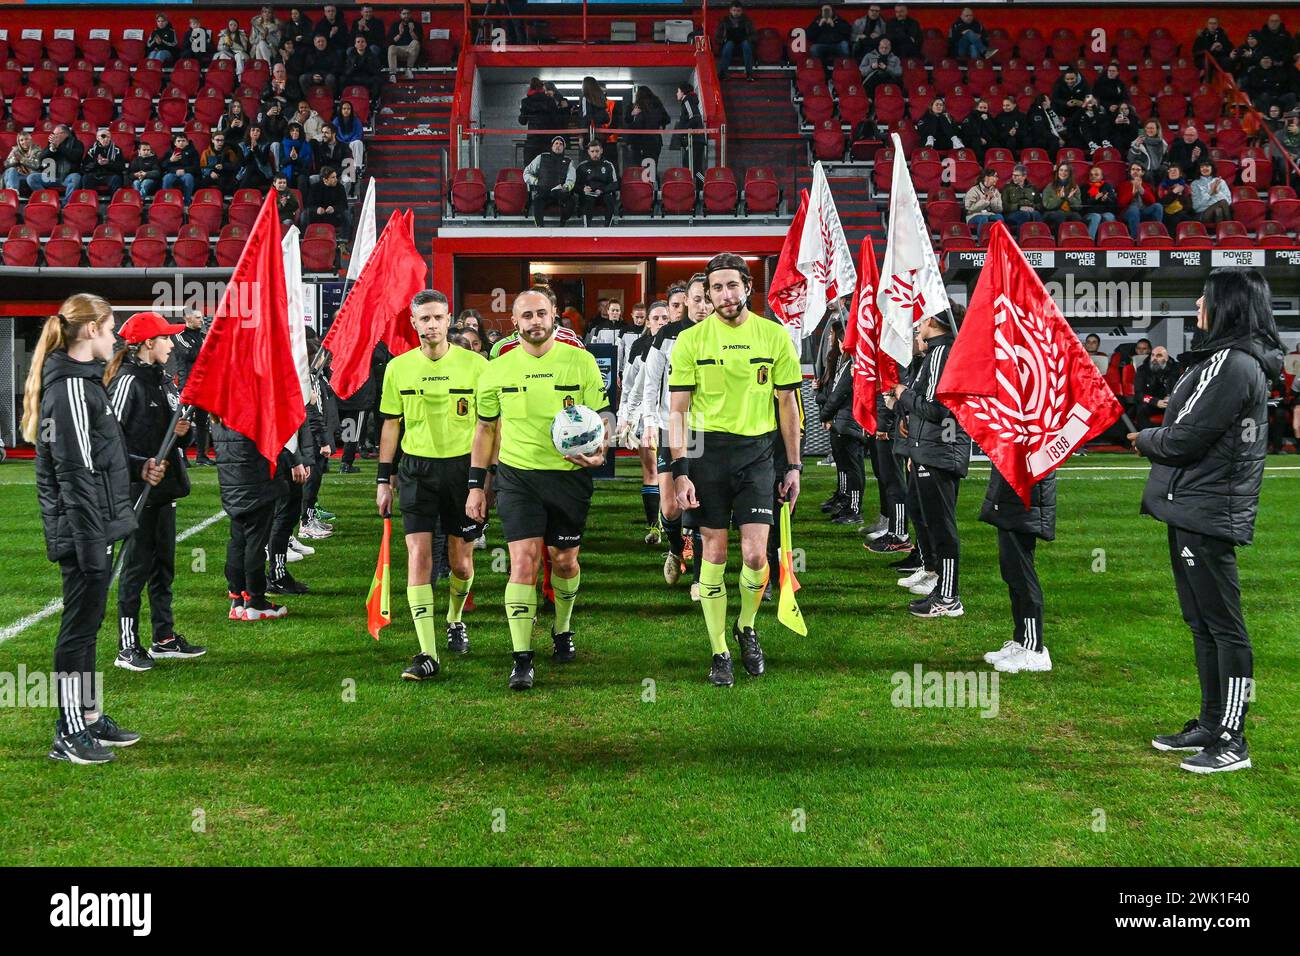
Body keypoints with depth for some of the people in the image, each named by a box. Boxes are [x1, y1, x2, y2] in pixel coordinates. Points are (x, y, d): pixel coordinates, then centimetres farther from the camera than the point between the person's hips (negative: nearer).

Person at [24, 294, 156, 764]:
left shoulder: (82, 380, 14)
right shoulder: (71, 387, -18)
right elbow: (75, 474, -22)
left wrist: (137, 469, 12)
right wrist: (92, 546, -22)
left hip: (94, 528, 10)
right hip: (83, 531, -10)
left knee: (87, 623, 17)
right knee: (80, 624, -1)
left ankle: (90, 717, 28)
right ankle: (69, 734, 8)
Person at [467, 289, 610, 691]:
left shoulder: (581, 362, -1)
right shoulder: (498, 369, 2)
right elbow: (485, 429, 11)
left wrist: (599, 451, -19)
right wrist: (476, 484, 7)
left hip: (569, 475, 1)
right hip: (517, 476, 0)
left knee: (564, 561, 11)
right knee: (523, 560, -11)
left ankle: (562, 630, 38)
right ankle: (521, 660, -7)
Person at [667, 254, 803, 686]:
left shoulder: (775, 336, 3)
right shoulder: (691, 340, 0)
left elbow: (788, 405, 10)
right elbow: (677, 410, 0)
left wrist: (793, 465, 7)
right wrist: (679, 470, -8)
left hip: (757, 452, 1)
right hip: (707, 451, -1)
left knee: (755, 555, -5)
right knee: (714, 553, 3)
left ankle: (746, 628, 24)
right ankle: (719, 652, 16)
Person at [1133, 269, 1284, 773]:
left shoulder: (1231, 364, -17)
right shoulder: (1240, 360, 15)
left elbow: (1184, 438, -18)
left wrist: (1144, 440, 0)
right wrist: (1157, 435, 4)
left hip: (1206, 514, -10)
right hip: (1197, 510, 10)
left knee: (1223, 626, -4)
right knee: (1203, 623, 16)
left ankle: (1231, 742, 2)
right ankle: (1211, 725, 27)